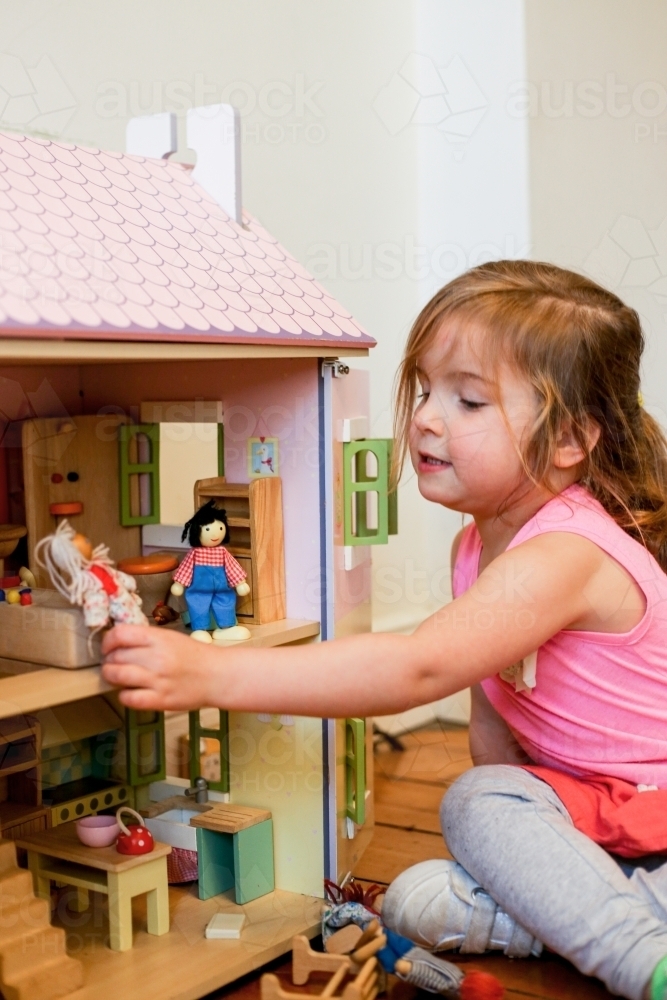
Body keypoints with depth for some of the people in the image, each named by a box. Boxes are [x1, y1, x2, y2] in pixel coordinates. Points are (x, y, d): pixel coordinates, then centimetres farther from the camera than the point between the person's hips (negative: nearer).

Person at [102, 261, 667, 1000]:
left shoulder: (567, 555, -30)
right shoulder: (476, 546, 1)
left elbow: (418, 669, -44)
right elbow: (490, 711, 6)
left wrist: (211, 674, -48)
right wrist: (507, 844, -8)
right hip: (589, 811, 8)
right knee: (417, 901, -14)